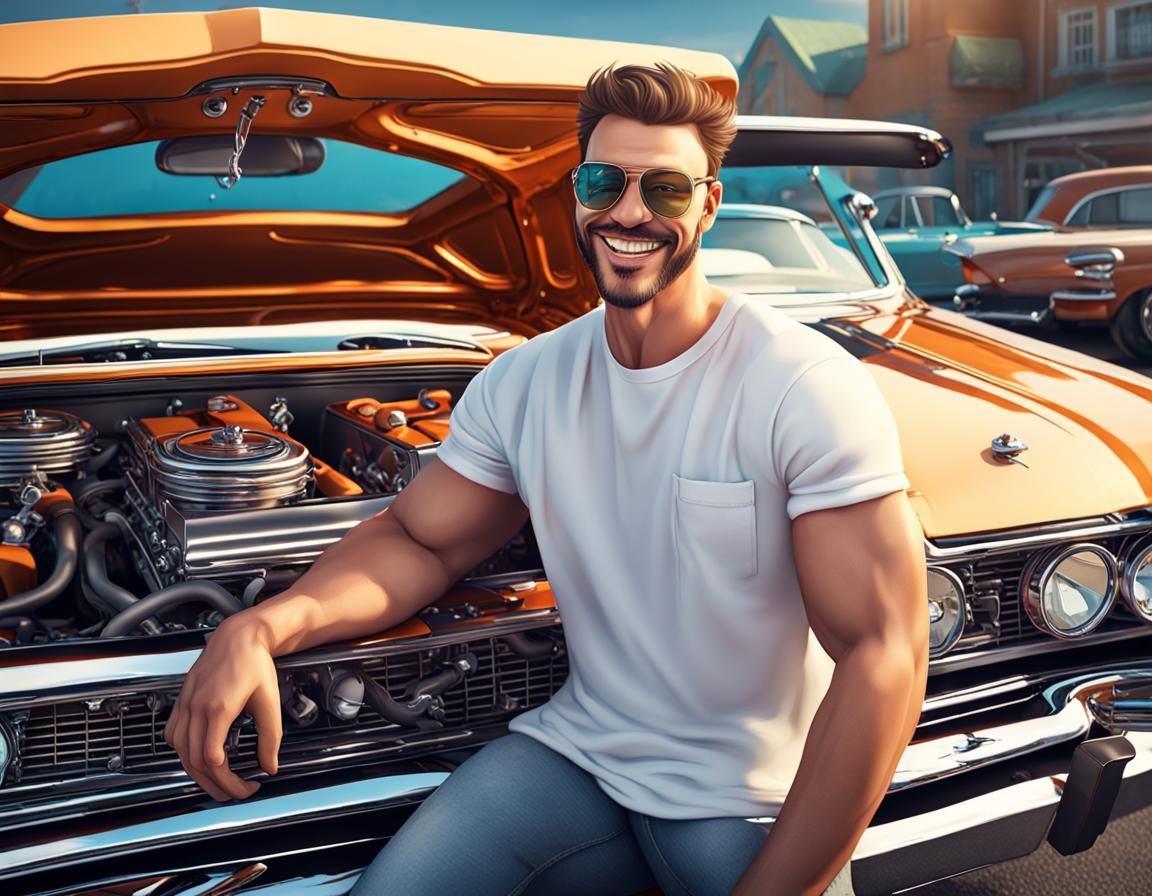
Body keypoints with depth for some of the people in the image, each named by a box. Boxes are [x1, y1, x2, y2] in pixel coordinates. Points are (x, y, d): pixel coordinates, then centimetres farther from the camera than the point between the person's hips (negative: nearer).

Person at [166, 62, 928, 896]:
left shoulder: (811, 387, -16)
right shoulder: (523, 382, 1)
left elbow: (884, 655, -18)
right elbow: (419, 539, 6)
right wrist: (262, 626, -15)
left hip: (757, 804, -2)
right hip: (576, 754, 2)